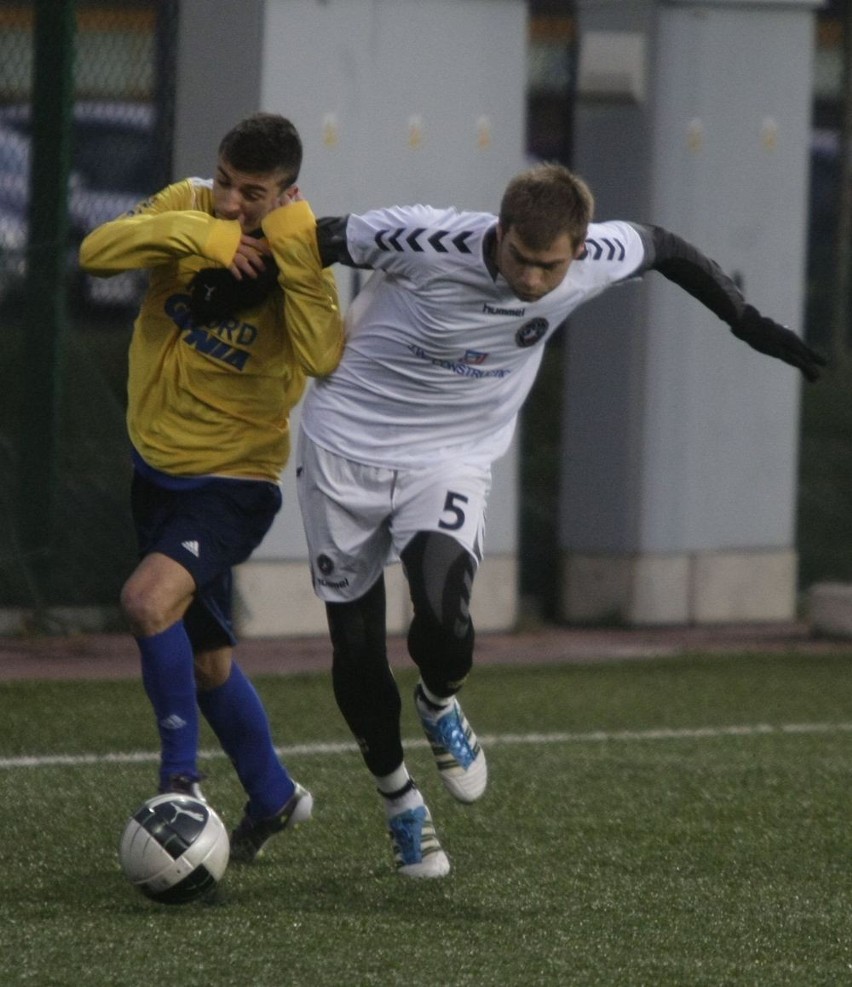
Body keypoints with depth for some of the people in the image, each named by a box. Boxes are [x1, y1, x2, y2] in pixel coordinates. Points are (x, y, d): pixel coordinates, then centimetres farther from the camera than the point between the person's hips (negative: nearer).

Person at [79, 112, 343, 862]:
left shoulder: (303, 260, -17)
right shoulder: (190, 206, -6)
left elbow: (323, 358, -34)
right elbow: (96, 253, -18)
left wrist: (293, 259, -38)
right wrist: (192, 233, -30)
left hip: (233, 481, -6)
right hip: (157, 466, 6)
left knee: (150, 601, -30)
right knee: (205, 658, 18)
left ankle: (181, 780, -16)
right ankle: (274, 797, 38)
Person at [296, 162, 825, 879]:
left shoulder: (591, 261, -15)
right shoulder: (429, 242, -27)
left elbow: (661, 248, 6)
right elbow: (322, 241, -13)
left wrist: (749, 323, 8)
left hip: (450, 462, 1)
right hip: (345, 445, -1)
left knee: (444, 625, -24)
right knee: (355, 648, 3)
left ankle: (439, 705, 13)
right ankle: (398, 798, 30)